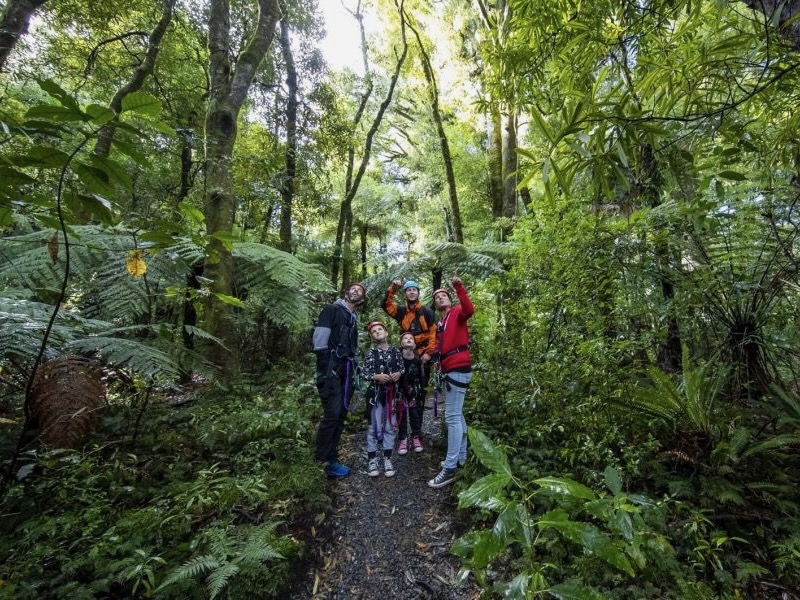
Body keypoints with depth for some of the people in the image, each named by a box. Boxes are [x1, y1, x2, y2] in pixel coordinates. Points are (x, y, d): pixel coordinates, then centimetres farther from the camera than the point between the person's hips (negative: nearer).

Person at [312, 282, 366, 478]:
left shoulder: (354, 319, 22)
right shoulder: (332, 309, -1)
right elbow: (319, 340, -12)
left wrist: (353, 370, 14)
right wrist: (325, 370, -18)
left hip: (346, 371, 8)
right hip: (331, 369, -8)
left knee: (341, 415, 8)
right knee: (332, 414, -12)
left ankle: (331, 458, 16)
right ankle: (323, 460, -1)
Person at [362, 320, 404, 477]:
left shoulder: (396, 351, 4)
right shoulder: (370, 353, -1)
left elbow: (402, 369, 12)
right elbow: (364, 373, -4)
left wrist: (398, 374, -9)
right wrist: (376, 376, -19)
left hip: (393, 393, 2)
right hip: (376, 393, -2)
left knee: (390, 426, 8)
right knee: (374, 427, 2)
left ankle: (387, 459, 20)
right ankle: (372, 459, 14)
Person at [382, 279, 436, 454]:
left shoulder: (426, 311, 2)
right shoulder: (401, 312, 7)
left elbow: (433, 333, 0)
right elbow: (386, 305, -7)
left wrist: (429, 353, -8)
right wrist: (392, 288, -18)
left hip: (422, 358, -1)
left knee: (419, 398, 7)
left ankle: (416, 436, 17)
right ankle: (403, 437, 4)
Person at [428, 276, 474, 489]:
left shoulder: (457, 313, -1)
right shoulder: (439, 324, 21)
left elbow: (469, 310, -24)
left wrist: (459, 287, -30)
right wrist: (438, 361, 4)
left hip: (459, 368, -10)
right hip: (450, 369, 10)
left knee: (452, 416, -11)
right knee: (457, 414, 15)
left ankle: (449, 468, -8)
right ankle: (461, 457, 27)